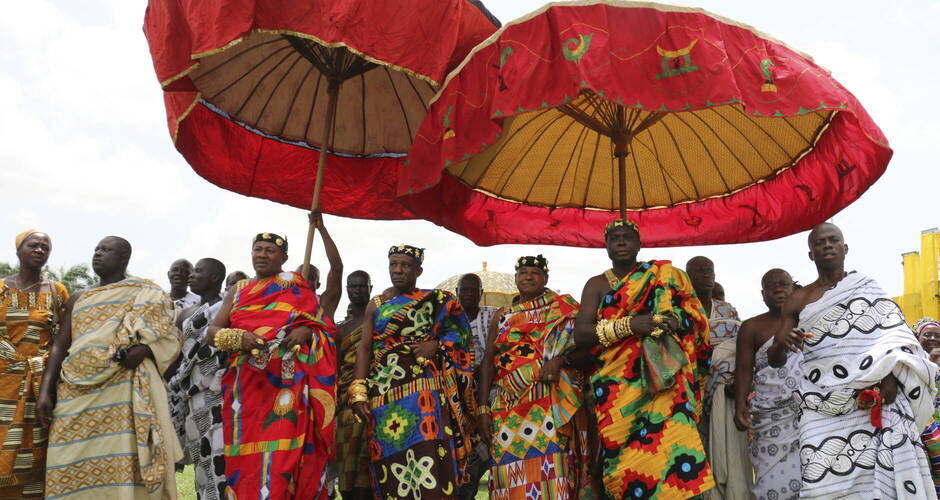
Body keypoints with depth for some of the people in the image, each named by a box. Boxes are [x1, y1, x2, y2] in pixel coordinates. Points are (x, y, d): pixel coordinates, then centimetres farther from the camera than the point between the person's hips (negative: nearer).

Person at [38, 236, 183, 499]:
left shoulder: (146, 295, 9)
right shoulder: (79, 299, 20)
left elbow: (169, 336, 5)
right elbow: (60, 345, 16)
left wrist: (143, 350, -15)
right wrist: (46, 391, 5)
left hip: (125, 391, -4)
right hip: (78, 394, 4)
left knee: (124, 462, -11)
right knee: (75, 467, -1)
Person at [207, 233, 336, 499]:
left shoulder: (297, 287, 9)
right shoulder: (238, 290, 16)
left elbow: (325, 327, 6)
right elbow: (213, 331, 9)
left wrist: (306, 332, -14)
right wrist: (239, 337, -11)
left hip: (288, 384, -3)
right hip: (246, 386, 3)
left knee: (282, 456, -9)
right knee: (246, 457, 2)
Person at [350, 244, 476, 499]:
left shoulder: (435, 302, 10)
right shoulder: (376, 305, 15)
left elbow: (459, 334, 8)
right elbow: (365, 347, 8)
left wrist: (437, 345, -12)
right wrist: (358, 391, -4)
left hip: (424, 390, -2)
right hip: (384, 393, 3)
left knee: (427, 458, -12)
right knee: (390, 460, 1)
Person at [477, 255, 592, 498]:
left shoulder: (563, 308, 11)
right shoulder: (502, 316, 17)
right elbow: (488, 362, 11)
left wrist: (559, 360, -18)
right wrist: (483, 409, 2)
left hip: (550, 403, -2)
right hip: (509, 406, 3)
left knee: (550, 476, -11)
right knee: (512, 477, -3)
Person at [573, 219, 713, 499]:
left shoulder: (666, 276, 15)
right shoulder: (597, 284, 13)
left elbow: (696, 318, 12)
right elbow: (580, 334, 0)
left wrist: (675, 321, -11)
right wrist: (630, 325, -14)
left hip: (663, 378, 0)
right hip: (617, 386, 0)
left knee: (670, 442, -20)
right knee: (623, 462, -12)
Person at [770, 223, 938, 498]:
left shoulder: (867, 286, 15)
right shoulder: (798, 300, 13)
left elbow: (896, 334, 6)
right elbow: (775, 360, 12)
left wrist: (890, 375, -12)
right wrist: (782, 343, -12)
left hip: (878, 398, 0)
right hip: (824, 408, 0)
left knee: (881, 475, -11)